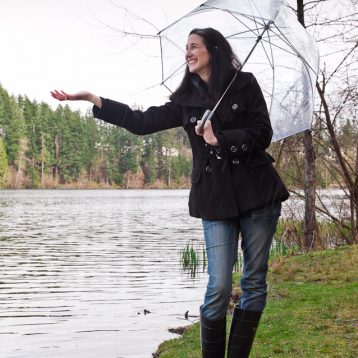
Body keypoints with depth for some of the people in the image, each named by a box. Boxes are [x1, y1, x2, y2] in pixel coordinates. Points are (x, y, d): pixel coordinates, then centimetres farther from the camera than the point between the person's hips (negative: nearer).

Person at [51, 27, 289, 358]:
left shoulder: (244, 85, 4)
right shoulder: (187, 99, 11)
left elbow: (262, 134, -3)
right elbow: (142, 122, 5)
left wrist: (219, 138, -13)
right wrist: (93, 100, 0)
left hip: (256, 192, -1)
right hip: (215, 197, 1)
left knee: (255, 281, 2)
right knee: (219, 287, -6)